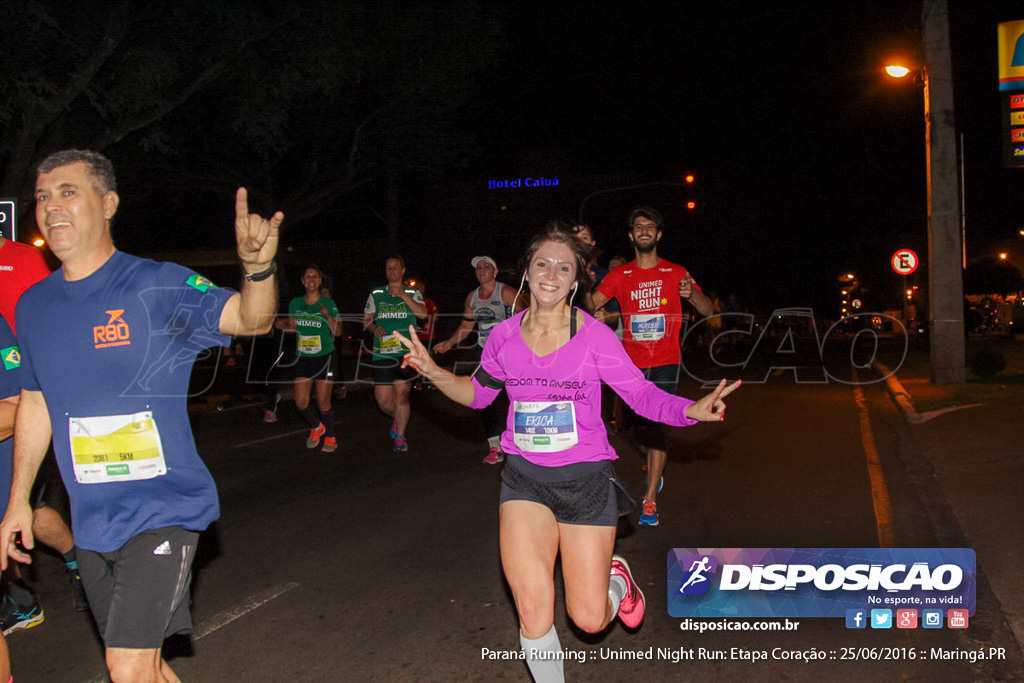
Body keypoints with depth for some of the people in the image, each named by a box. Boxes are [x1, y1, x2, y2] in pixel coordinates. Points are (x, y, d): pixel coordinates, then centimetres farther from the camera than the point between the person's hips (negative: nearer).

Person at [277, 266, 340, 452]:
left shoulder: (328, 303, -5)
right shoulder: (295, 303, 4)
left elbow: (336, 332, -7)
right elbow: (293, 326, 14)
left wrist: (328, 316, -23)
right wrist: (282, 324, -6)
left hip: (325, 358, -3)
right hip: (303, 358, 4)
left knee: (323, 403, -2)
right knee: (301, 402, -1)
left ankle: (330, 438, 19)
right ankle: (316, 427, 27)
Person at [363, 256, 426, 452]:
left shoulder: (412, 293, 7)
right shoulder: (376, 294, 13)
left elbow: (423, 314, -9)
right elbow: (366, 319, 16)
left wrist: (403, 295, -14)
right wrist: (374, 328, -5)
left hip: (406, 353, -2)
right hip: (382, 353, 2)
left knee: (401, 395, -9)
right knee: (382, 400, 2)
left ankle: (400, 437, 5)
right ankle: (399, 418, 34)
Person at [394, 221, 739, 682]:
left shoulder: (594, 336, -12)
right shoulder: (504, 336, -3)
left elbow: (642, 394, -9)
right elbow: (478, 393, 12)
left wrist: (691, 409, -27)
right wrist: (435, 373, -5)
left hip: (586, 479, -2)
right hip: (525, 478, 2)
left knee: (589, 619, 4)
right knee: (533, 609, -12)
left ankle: (617, 581, 41)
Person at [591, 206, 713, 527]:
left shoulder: (676, 273, 3)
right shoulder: (620, 276, 5)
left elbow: (707, 310, 2)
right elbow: (590, 303, -5)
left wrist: (692, 294, -20)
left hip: (664, 362, -2)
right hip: (632, 364, 2)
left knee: (655, 426, -10)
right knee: (639, 428, 10)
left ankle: (650, 499, -3)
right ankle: (655, 465, 43)